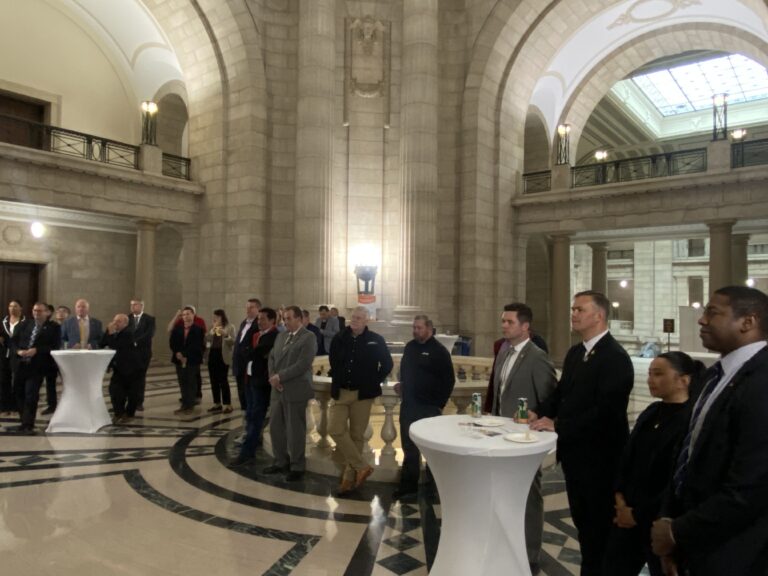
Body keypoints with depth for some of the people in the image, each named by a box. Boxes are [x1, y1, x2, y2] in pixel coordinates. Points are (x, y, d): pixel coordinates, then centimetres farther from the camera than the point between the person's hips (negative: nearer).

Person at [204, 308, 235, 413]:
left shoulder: (230, 327, -1)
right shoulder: (212, 327, 16)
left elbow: (233, 342, -9)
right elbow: (206, 339, 4)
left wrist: (225, 334, -24)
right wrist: (212, 330, -6)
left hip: (223, 356, -6)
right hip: (212, 355, 6)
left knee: (223, 381, -8)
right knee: (214, 381, 7)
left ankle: (227, 405, -2)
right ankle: (217, 404, 16)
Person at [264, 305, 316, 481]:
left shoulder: (309, 337, -9)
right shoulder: (281, 335, 14)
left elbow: (303, 364, -18)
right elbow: (272, 358, 13)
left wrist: (280, 377, -15)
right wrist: (273, 377, -5)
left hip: (295, 391, -7)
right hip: (278, 390, 7)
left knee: (295, 430, 1)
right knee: (275, 427, 12)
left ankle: (297, 467, 16)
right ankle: (280, 462, 28)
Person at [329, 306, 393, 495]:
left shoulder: (376, 340, -6)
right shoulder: (339, 338, 2)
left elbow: (387, 364, 3)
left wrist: (375, 381, 0)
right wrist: (336, 379, 12)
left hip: (362, 394, -3)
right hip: (340, 393, 3)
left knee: (356, 435, 4)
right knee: (336, 430, -7)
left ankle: (350, 476, 17)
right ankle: (362, 466, 4)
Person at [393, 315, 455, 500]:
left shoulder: (439, 351, -10)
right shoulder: (409, 347, 7)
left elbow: (449, 380, -9)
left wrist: (440, 403, -10)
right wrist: (401, 384, 4)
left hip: (429, 407, -5)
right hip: (408, 406, 6)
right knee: (409, 446, 13)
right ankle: (409, 483, 24)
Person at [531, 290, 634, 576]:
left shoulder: (615, 357, -19)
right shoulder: (575, 352, 8)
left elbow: (606, 411, -27)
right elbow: (562, 393, 14)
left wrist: (557, 426, -24)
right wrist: (539, 413, -5)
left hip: (598, 456, -8)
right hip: (574, 451, 8)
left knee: (599, 524, 10)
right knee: (582, 520, 21)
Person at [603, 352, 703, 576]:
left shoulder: (691, 421, -20)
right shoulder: (651, 412, 4)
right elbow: (627, 457, 10)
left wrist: (639, 514, -11)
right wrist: (620, 495, -2)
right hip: (628, 514, 7)